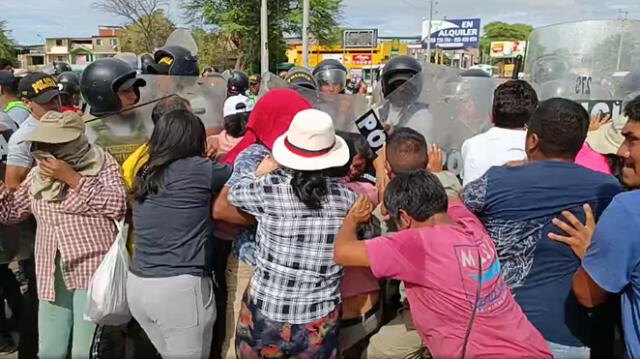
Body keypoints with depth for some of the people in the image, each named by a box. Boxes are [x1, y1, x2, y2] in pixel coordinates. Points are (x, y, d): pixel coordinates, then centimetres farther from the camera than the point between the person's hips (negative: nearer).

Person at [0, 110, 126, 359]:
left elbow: (117, 206, -17)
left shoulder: (101, 163, -3)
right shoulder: (37, 173, 13)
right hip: (51, 276, 6)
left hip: (94, 271, -5)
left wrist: (71, 178, -15)